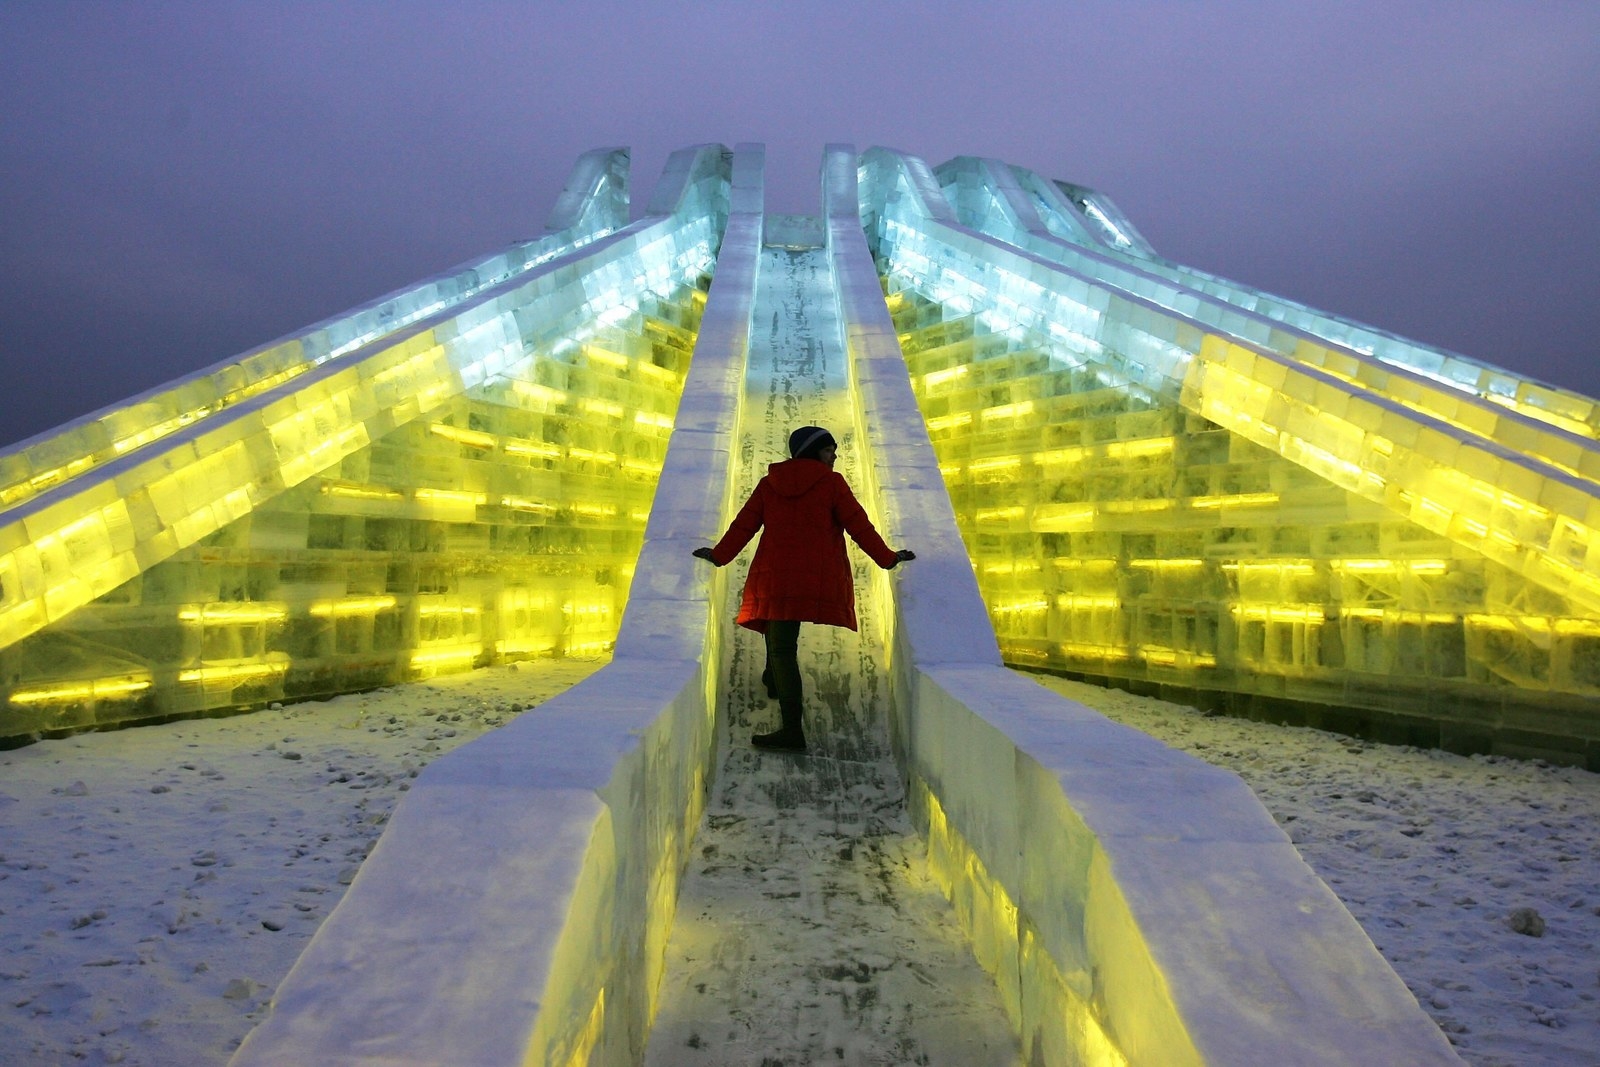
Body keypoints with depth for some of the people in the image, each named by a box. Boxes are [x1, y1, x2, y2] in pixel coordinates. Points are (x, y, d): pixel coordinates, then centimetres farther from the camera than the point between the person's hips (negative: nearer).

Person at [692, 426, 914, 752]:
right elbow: (858, 525, 0)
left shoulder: (769, 483, 10)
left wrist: (719, 555, 26)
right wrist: (887, 558, 10)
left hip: (775, 575, 0)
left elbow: (744, 523, 13)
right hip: (818, 578, 0)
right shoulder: (831, 483, 2)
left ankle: (792, 729, -12)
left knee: (781, 647, -5)